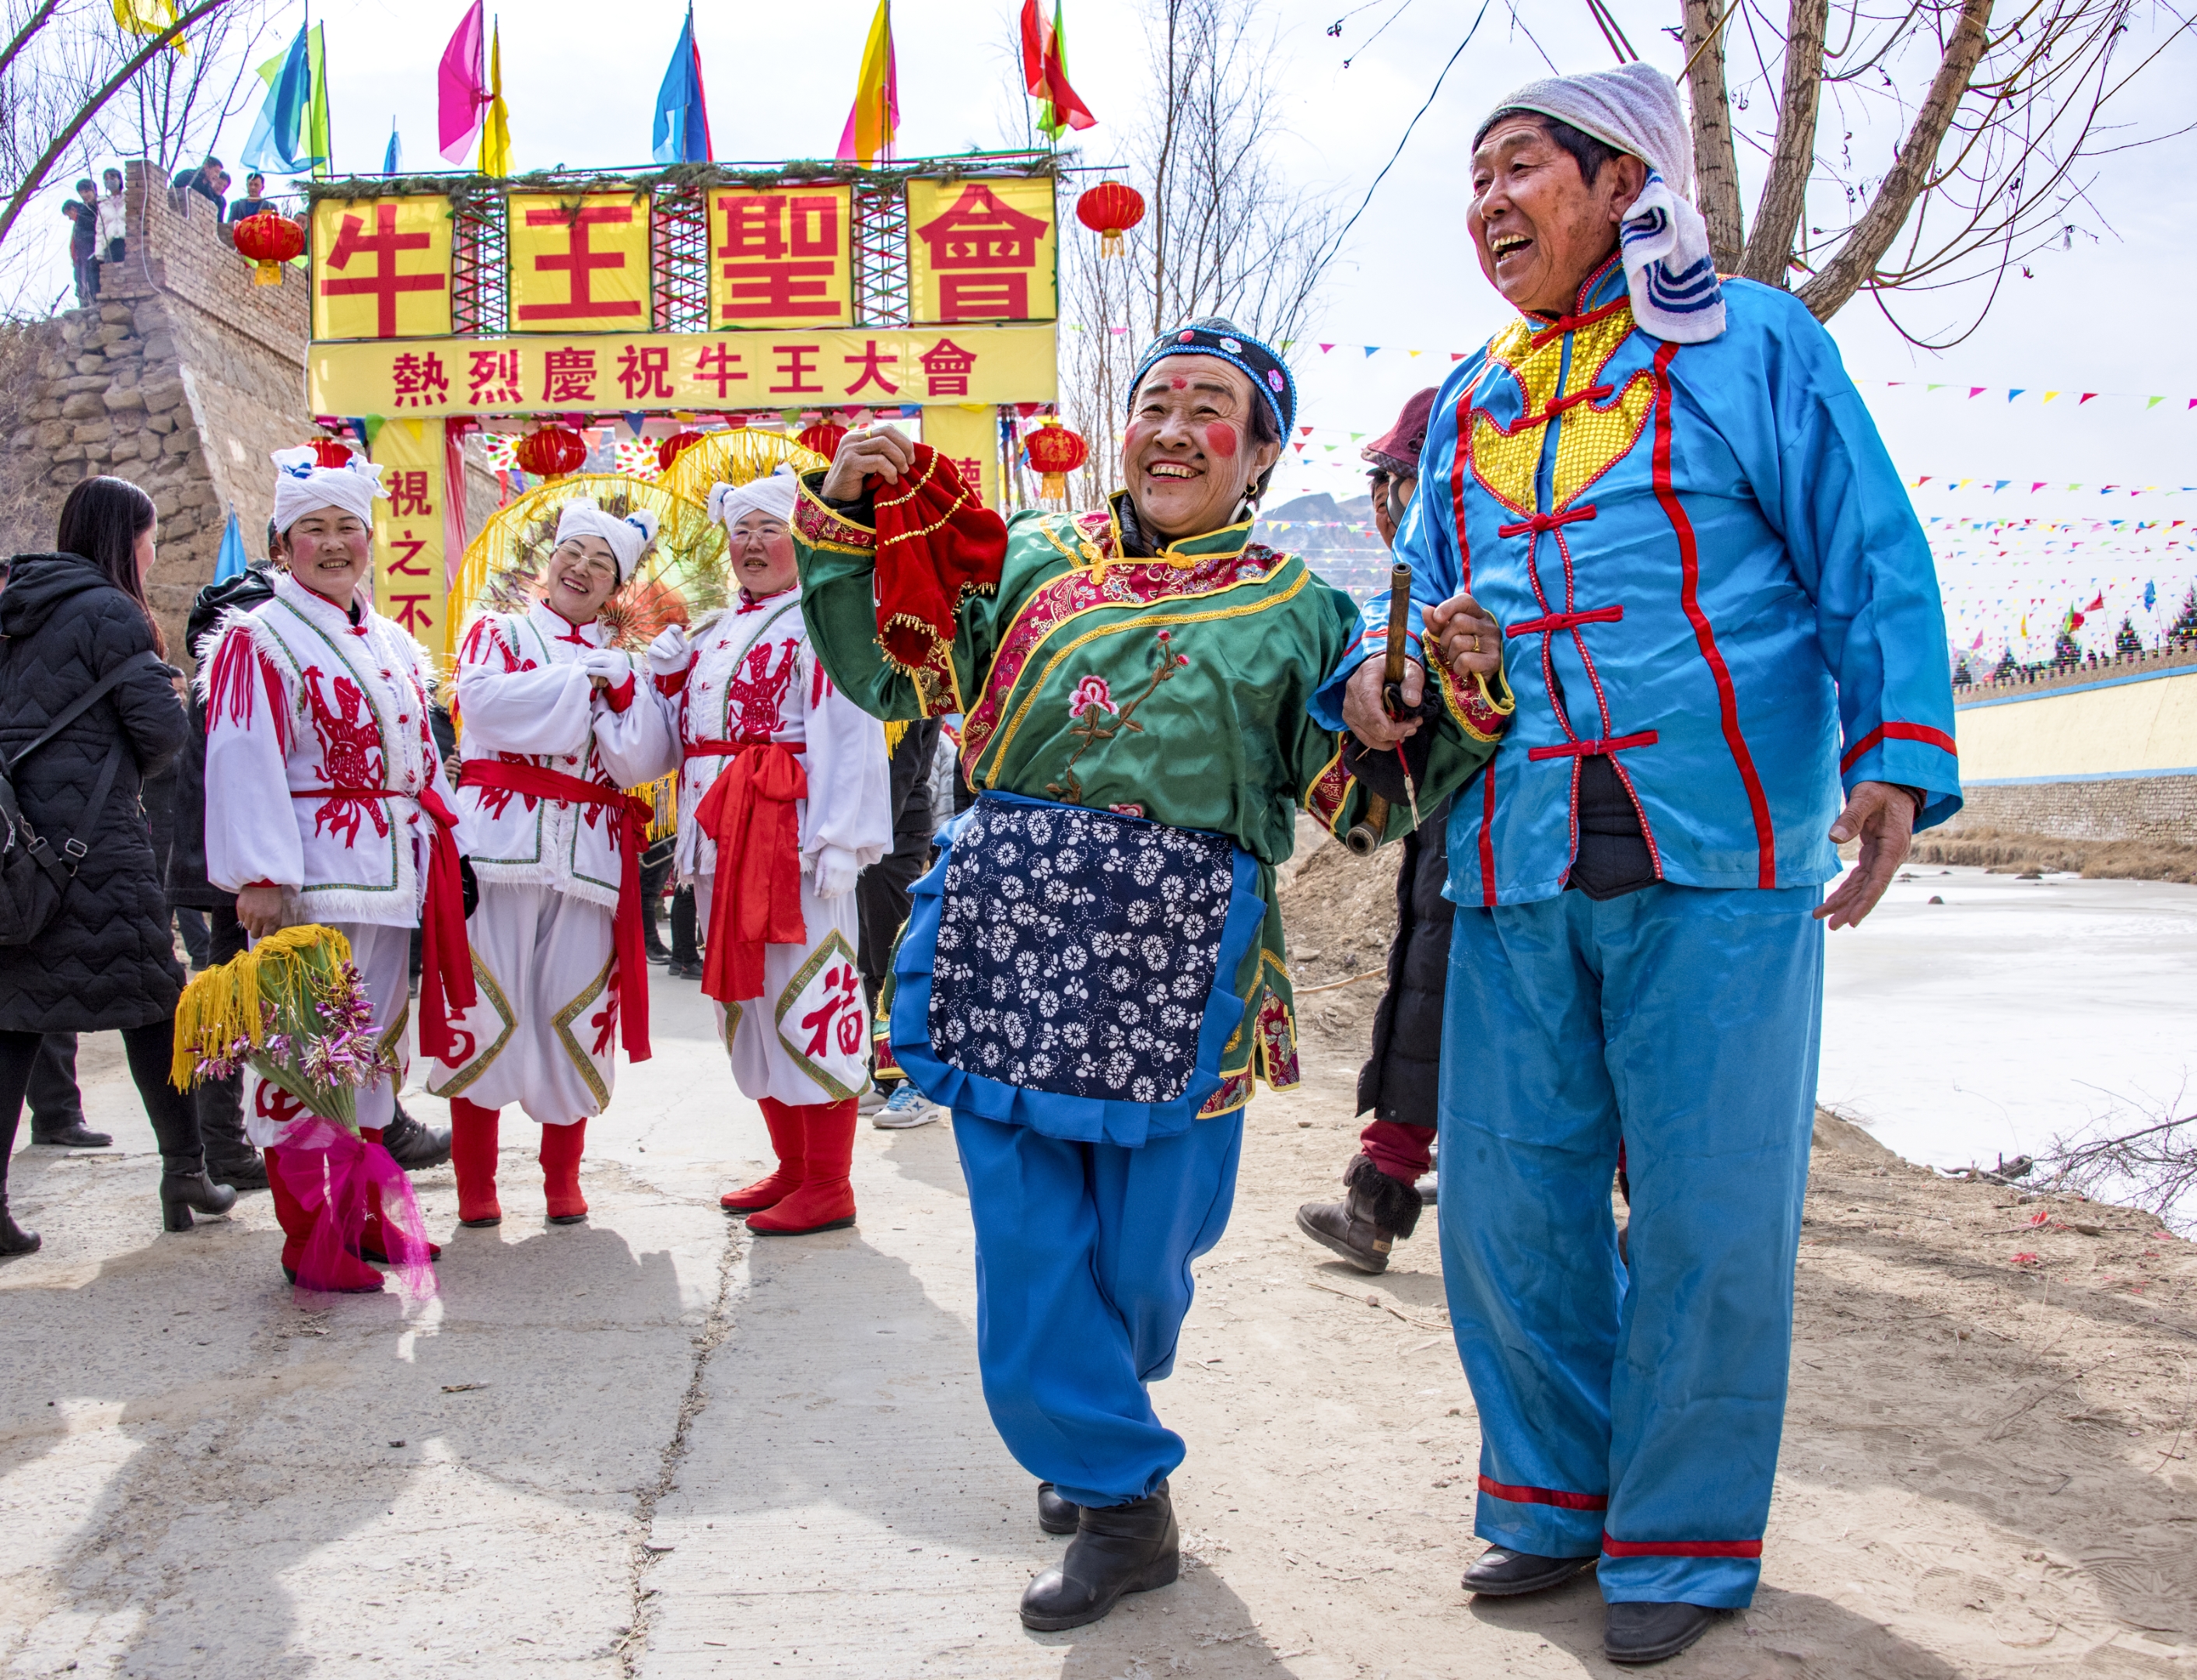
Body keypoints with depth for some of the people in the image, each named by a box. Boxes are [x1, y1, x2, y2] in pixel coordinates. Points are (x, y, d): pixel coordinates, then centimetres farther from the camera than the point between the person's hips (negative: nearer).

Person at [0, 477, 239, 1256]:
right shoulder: (108, 611, -7)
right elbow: (160, 725, -11)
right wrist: (128, 765, 10)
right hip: (94, 834, -7)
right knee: (149, 1002, 4)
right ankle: (187, 1172, 14)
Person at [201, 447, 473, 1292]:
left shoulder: (394, 645, 17)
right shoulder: (259, 640, -5)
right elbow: (245, 767, -13)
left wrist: (446, 852, 17)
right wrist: (260, 878, -20)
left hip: (390, 875, 7)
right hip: (309, 879, -7)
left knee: (377, 1045, 13)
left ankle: (364, 1212, 24)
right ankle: (307, 1237, 1)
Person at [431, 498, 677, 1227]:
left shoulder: (623, 661, 19)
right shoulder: (497, 632, 13)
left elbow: (648, 761, 5)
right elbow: (484, 702, -10)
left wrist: (620, 688, -9)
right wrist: (583, 678, -4)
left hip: (589, 857, 2)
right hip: (501, 842, -2)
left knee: (576, 1007, 2)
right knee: (485, 1001, -5)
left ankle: (563, 1179, 15)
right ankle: (475, 1184, 3)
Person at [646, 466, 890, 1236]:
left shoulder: (821, 622, -5)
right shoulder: (713, 632, 20)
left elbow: (849, 738, -14)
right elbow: (677, 734, 27)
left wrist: (839, 841, -21)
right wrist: (664, 673, 10)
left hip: (790, 833, -9)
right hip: (721, 839, 9)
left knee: (806, 994, -7)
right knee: (747, 998, 12)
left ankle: (829, 1185, 0)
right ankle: (792, 1165, 23)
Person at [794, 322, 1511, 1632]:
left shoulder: (1298, 609, 12)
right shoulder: (1034, 555, 15)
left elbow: (1364, 796, 4)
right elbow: (896, 678, 13)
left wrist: (1454, 696, -13)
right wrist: (850, 522, 3)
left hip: (1178, 957, -1)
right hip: (1012, 921, 2)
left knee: (1143, 1244, 7)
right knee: (1025, 1234, 2)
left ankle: (1093, 1427, 39)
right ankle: (1121, 1502, 19)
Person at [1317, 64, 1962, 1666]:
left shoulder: (1751, 344, 6)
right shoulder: (1466, 407, 19)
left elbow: (1871, 565, 0)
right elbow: (1425, 593, 24)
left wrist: (1899, 758, -12)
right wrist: (1372, 675, 2)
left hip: (1717, 860, -4)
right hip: (1516, 873, 5)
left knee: (1709, 1210, 1)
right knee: (1509, 1200, 8)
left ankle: (1685, 1538, 18)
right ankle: (1561, 1495, 27)